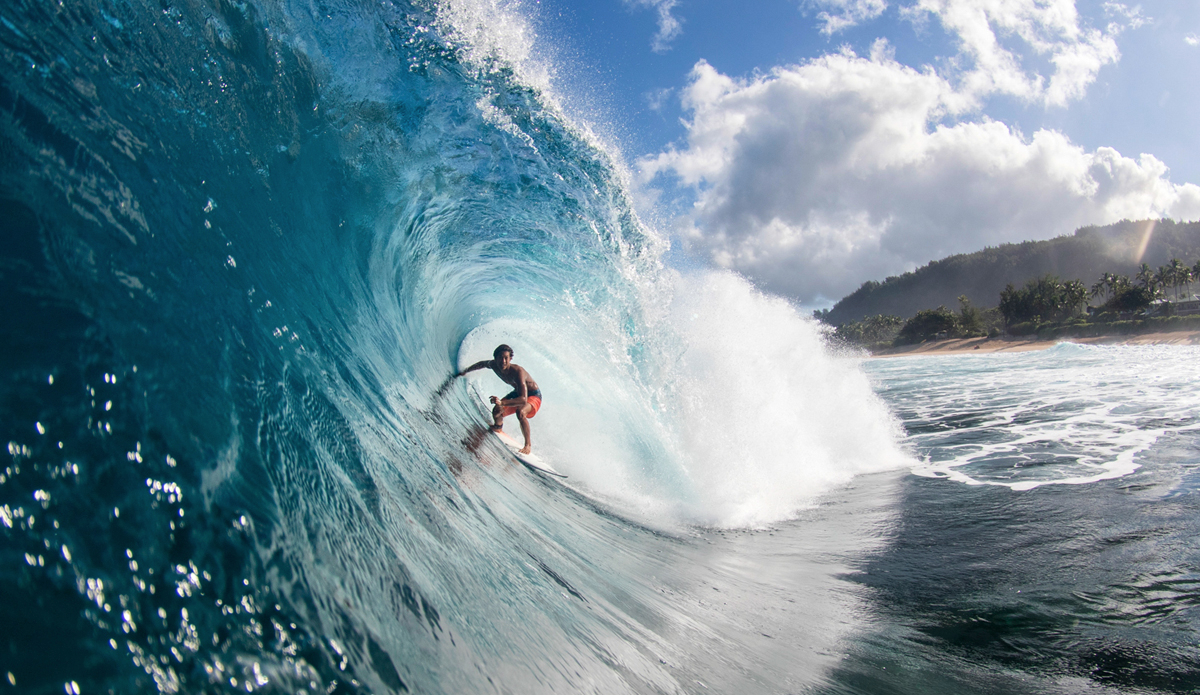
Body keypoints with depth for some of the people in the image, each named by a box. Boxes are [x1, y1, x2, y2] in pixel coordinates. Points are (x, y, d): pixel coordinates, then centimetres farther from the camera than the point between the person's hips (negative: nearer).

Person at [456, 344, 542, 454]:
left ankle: (528, 445, -19)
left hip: (533, 395, -7)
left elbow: (523, 399, -45)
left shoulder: (517, 372, -37)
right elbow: (481, 364, 10)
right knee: (496, 411, -7)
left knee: (520, 412, -37)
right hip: (517, 393, 7)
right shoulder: (494, 365, -16)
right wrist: (465, 371, 24)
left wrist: (502, 402, -55)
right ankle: (498, 427, 31)